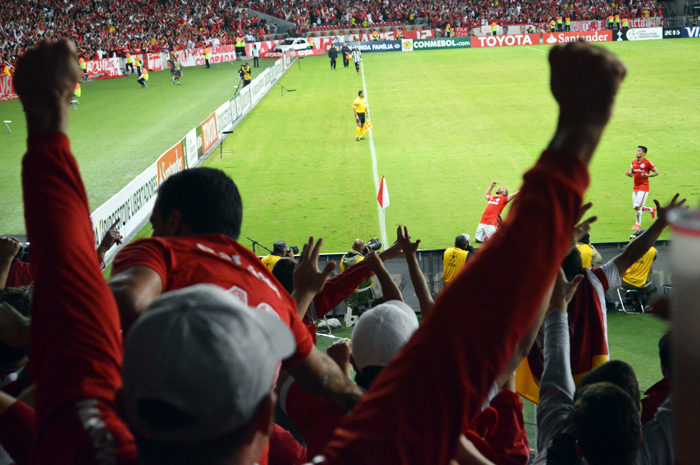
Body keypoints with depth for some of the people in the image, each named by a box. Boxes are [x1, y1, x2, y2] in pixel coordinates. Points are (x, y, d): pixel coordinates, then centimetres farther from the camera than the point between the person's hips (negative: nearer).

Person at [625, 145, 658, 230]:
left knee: (637, 207, -12)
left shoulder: (647, 163, -11)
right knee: (636, 207, 11)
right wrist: (628, 173, -4)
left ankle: (638, 224, 7)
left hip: (643, 187, -7)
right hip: (635, 187, 7)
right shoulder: (633, 162, 9)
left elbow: (656, 172, -5)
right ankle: (652, 210, 37)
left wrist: (648, 175, -22)